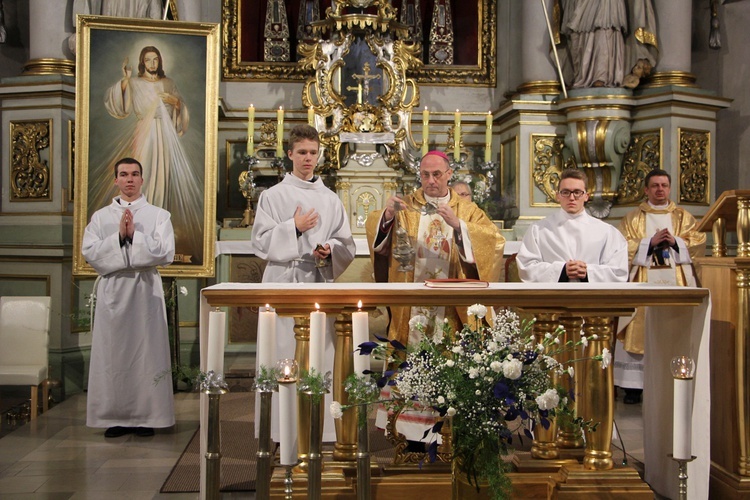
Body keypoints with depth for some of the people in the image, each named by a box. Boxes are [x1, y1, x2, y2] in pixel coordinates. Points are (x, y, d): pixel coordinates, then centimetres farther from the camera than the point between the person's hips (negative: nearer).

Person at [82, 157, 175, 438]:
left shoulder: (159, 215, 7)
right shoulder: (100, 217, 11)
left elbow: (165, 253, -5)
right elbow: (89, 252, -1)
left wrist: (134, 234, -11)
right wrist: (119, 236, -12)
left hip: (146, 290, -1)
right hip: (112, 291, 1)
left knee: (146, 351, -1)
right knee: (112, 352, 2)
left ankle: (146, 416, 7)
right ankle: (115, 417, 9)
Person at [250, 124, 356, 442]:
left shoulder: (331, 199, 13)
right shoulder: (273, 196, 7)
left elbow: (347, 245, 11)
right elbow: (261, 242, 0)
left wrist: (330, 250, -9)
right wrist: (294, 228, -10)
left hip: (321, 281, 2)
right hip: (283, 281, -2)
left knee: (320, 352, -1)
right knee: (283, 351, -5)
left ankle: (318, 427, 6)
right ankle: (280, 430, 2)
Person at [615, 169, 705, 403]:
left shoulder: (683, 217, 15)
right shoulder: (632, 218, 10)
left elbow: (698, 244, 5)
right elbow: (625, 248, -1)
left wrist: (676, 241, -11)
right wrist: (651, 241, -12)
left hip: (677, 282, 1)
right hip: (644, 282, -1)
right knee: (641, 330, -5)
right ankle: (634, 386, -3)